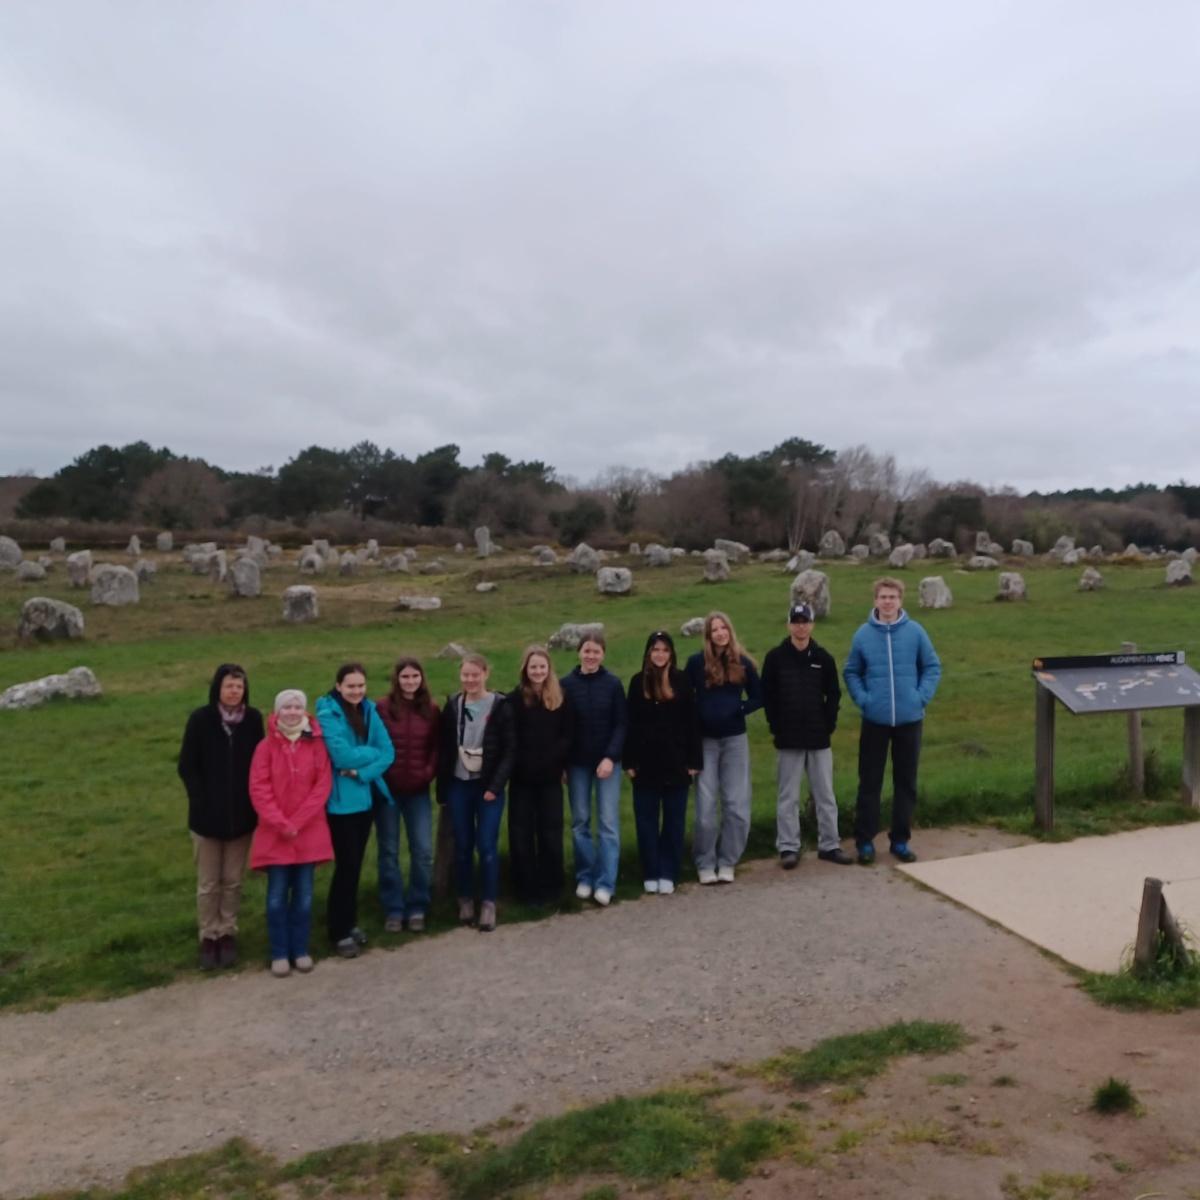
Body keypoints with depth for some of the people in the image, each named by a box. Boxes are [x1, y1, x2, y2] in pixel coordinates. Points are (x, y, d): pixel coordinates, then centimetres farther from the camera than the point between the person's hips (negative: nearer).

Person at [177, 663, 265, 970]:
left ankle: (228, 935, 24)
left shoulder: (253, 719, -4)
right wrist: (201, 801, -11)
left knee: (233, 881, 11)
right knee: (208, 883, 8)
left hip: (241, 814, 2)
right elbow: (186, 766, -5)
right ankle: (208, 937, 21)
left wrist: (253, 802, -5)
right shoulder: (200, 719, -9)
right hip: (207, 814, -1)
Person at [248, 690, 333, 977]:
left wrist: (298, 822, -11)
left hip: (309, 832, 1)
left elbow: (323, 785, -3)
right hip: (274, 833, -1)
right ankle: (279, 953, 13)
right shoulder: (266, 746, -2)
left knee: (304, 895, 6)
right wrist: (280, 823, -14)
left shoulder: (316, 744, 1)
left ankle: (300, 950, 18)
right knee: (277, 896, 1)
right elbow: (258, 788, -6)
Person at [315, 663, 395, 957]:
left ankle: (349, 922, 28)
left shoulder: (369, 711, 6)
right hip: (342, 800, -6)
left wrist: (361, 772, -16)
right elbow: (342, 756, -22)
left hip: (366, 797, 6)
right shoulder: (327, 713, -12)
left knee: (355, 863, 14)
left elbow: (388, 753, -1)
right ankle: (340, 931, 10)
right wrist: (371, 752, -7)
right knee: (346, 865, -3)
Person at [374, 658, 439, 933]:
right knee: (388, 851, 7)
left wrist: (429, 773, -5)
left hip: (417, 791, 2)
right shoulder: (382, 708, -6)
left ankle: (417, 908, 16)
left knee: (423, 851, 0)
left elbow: (436, 747, 7)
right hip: (387, 789, -2)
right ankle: (393, 910, 19)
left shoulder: (431, 709, 3)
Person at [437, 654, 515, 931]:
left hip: (489, 786, -3)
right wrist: (442, 788, 2)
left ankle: (488, 904, 8)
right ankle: (465, 900, 22)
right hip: (459, 786, 3)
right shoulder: (453, 705, 4)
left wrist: (495, 785, -13)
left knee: (487, 846, -3)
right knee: (462, 846, 9)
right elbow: (445, 749, 6)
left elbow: (509, 750, -6)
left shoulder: (500, 706, -5)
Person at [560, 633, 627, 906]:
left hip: (607, 761, -1)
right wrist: (561, 763, -3)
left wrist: (610, 757, -13)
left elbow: (620, 724, -3)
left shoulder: (613, 683, -4)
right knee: (580, 822, 8)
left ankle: (605, 883, 4)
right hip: (577, 762, 1)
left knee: (608, 823, -1)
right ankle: (584, 878, 19)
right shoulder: (566, 684, -4)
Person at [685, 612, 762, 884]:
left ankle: (727, 862, 17)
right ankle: (705, 864, 14)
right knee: (706, 806, 2)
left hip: (735, 739, 2)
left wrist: (739, 709, -8)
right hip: (705, 740, -2)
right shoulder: (697, 662, -3)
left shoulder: (743, 663, 2)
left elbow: (758, 697, 8)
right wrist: (696, 717, -12)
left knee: (737, 805, 3)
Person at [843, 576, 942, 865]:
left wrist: (922, 696, -7)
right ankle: (865, 841, 13)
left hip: (909, 719, 1)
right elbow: (851, 672, 6)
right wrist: (862, 698, -7)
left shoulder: (915, 632, -2)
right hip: (875, 720, -1)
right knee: (869, 782, 4)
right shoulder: (863, 634, -3)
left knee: (906, 782, 10)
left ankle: (901, 840, 22)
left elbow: (932, 667, 5)